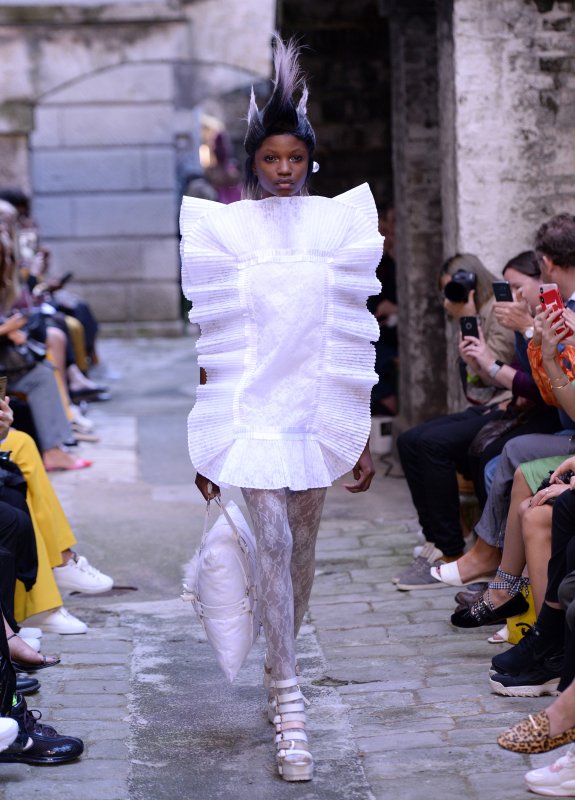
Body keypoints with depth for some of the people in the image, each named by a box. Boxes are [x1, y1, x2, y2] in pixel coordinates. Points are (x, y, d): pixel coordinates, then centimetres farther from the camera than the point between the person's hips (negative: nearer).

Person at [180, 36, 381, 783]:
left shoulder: (338, 224, 4)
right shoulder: (226, 229, 0)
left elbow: (354, 342, 7)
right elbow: (212, 345, 2)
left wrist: (362, 435, 6)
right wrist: (205, 442, 1)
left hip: (320, 412, 3)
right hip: (251, 412, -2)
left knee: (302, 548, 12)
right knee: (273, 545, -12)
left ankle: (283, 671, 31)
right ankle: (290, 707, -12)